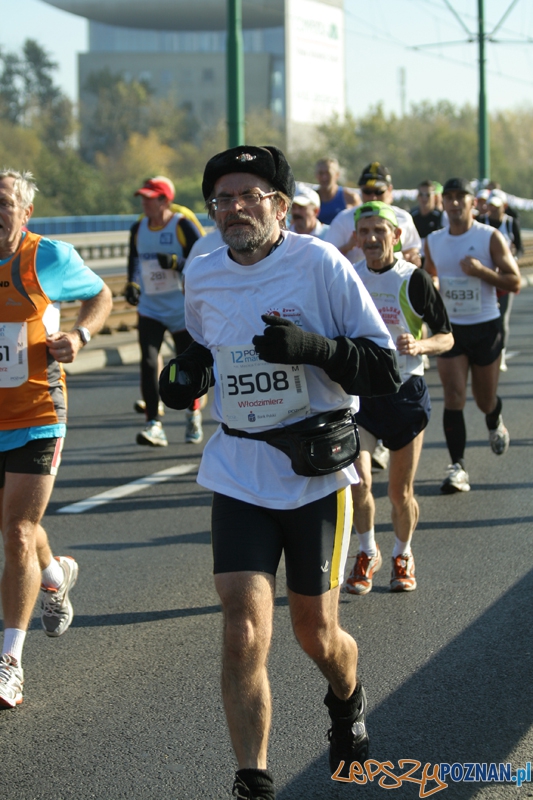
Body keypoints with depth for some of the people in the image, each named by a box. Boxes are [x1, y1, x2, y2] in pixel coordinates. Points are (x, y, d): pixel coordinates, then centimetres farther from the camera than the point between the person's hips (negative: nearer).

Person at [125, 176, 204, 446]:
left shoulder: (184, 225, -12)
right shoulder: (138, 228, 5)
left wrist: (176, 263, -28)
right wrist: (132, 284, 7)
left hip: (182, 309, -4)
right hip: (149, 307, 4)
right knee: (148, 362, -13)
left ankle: (193, 414, 34)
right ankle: (154, 424, -17)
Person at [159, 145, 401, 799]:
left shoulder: (320, 264, -11)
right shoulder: (202, 278, 2)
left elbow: (386, 370, -11)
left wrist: (311, 345, -27)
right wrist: (185, 377, 2)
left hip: (316, 474, -2)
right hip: (238, 475, 2)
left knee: (316, 634, 10)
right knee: (245, 635, -12)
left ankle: (347, 702, 45)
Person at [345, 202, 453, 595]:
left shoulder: (415, 280, -8)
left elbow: (447, 337, -4)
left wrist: (420, 345, -22)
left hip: (406, 390, -2)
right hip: (359, 390, 2)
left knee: (401, 491, 6)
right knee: (358, 480, -15)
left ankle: (403, 557, 32)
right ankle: (367, 554, 9)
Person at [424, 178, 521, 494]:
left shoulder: (490, 237, -8)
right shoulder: (433, 241, 4)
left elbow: (515, 282, -11)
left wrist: (481, 270, -24)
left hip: (486, 327, -2)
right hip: (450, 327, 2)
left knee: (485, 400, 10)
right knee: (454, 397, -11)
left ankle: (495, 421, 48)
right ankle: (458, 467, -11)